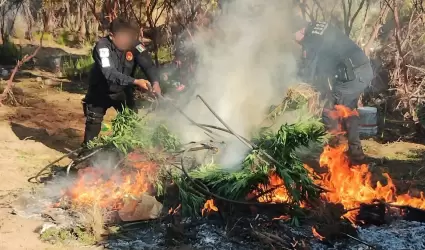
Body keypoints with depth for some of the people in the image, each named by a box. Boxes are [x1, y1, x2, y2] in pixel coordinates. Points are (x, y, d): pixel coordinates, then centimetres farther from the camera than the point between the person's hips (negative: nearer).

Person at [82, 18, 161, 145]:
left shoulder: (134, 44, -19)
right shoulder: (102, 46, -30)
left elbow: (147, 64, -27)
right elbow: (110, 73, -42)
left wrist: (155, 82, -48)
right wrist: (135, 81, -53)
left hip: (123, 91, 3)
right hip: (101, 92, -3)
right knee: (93, 122, 1)